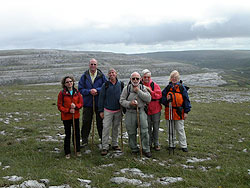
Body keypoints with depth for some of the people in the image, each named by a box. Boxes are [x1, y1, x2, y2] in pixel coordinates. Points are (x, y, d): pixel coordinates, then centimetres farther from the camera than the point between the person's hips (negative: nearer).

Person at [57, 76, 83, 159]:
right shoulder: (62, 93, -7)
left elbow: (81, 103, 4)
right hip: (66, 117, -3)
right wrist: (68, 110, -19)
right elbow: (59, 106, -7)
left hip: (76, 116, 3)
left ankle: (77, 150, 26)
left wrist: (75, 106, -17)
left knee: (77, 133, 9)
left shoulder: (77, 92, 3)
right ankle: (67, 152, 18)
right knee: (68, 135, 6)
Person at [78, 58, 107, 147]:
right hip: (87, 103, 1)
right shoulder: (84, 76, 3)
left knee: (100, 122, 8)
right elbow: (80, 89, -1)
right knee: (86, 122, 5)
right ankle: (84, 140, 17)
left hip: (99, 103, 0)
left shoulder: (101, 76, 1)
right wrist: (89, 91, -15)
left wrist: (96, 90, -18)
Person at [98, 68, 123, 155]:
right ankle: (105, 147, 2)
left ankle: (114, 144, 25)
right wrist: (101, 111, -3)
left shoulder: (120, 84, 4)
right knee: (106, 128, -4)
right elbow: (101, 98, 0)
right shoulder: (105, 85, -3)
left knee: (116, 128, 11)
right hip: (107, 110, -2)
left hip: (118, 111, 3)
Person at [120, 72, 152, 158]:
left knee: (144, 131, -3)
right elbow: (121, 100, 1)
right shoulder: (127, 88, 3)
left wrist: (139, 91, -12)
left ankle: (146, 149, 10)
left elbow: (148, 99, -8)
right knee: (131, 132, 7)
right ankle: (134, 148, 25)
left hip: (141, 112, 0)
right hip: (130, 113, 0)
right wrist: (129, 103, -16)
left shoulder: (143, 88, 6)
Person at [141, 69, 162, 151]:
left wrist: (151, 91, -21)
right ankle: (149, 143, 22)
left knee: (156, 127, 6)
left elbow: (159, 95, -11)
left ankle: (156, 143, 19)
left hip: (155, 110, 0)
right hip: (146, 110, 1)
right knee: (148, 127, 8)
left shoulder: (155, 85, -2)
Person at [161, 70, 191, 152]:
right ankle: (171, 145, 23)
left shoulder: (182, 88, 0)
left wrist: (186, 112, -4)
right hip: (169, 112, 3)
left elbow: (186, 100, 1)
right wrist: (166, 99, -14)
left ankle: (183, 146, 11)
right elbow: (162, 99, 10)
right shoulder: (167, 88, 8)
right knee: (170, 130, 11)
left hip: (179, 112, -3)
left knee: (180, 130, 1)